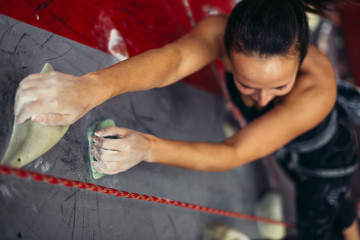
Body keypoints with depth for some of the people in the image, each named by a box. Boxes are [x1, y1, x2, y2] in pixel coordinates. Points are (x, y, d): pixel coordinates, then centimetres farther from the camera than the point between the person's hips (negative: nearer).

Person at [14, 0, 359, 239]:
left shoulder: (317, 89, -48)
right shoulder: (223, 32, -38)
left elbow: (234, 153, -47)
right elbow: (173, 58, -60)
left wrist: (147, 148, -62)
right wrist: (93, 86, -80)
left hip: (327, 157, -4)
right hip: (287, 152, 5)